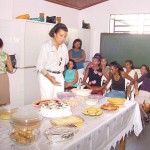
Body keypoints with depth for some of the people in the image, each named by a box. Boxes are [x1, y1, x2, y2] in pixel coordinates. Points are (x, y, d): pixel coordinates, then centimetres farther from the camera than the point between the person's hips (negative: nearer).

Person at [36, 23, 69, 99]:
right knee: (47, 99, -7)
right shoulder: (46, 46, -8)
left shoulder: (64, 47, 8)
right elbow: (40, 65, -10)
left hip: (59, 77, 5)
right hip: (46, 76, -5)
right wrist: (49, 77, -21)